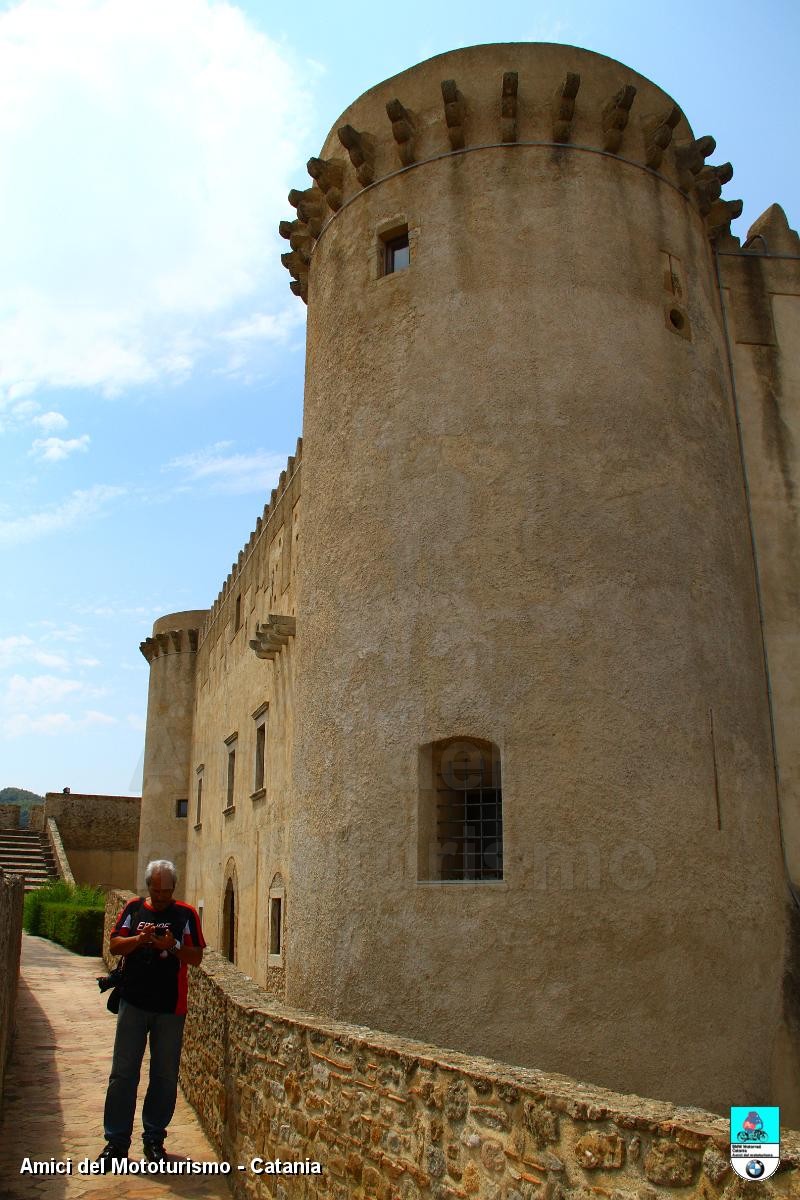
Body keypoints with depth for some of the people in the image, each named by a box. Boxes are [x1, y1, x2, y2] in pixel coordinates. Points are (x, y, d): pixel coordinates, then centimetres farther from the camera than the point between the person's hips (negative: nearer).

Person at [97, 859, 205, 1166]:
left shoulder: (186, 914, 1)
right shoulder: (134, 908, 6)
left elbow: (196, 957, -1)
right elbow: (114, 945, 2)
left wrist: (173, 947, -19)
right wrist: (139, 939, -16)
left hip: (171, 1007, -1)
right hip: (133, 1003, 1)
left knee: (165, 1077, 8)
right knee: (123, 1074, 3)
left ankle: (154, 1139, 22)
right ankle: (116, 1140, 15)